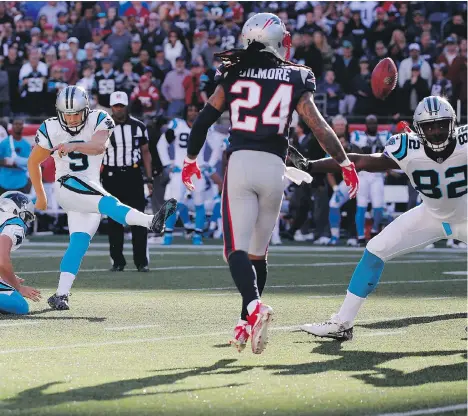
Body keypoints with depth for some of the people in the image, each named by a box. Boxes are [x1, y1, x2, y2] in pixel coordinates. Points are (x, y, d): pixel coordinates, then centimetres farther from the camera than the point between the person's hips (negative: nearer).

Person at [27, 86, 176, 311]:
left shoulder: (98, 120, -6)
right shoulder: (51, 129, -6)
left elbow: (98, 146, -28)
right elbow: (33, 163, 8)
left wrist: (75, 146, -47)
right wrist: (41, 196, 15)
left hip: (91, 189, 4)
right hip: (67, 185, -4)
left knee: (79, 241, -8)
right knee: (107, 203, -30)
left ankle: (61, 294, -11)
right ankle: (151, 221, -55)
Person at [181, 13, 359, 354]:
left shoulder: (234, 76, 7)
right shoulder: (295, 80, 6)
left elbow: (205, 119, 9)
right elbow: (319, 126, 2)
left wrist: (191, 159, 24)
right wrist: (345, 163, 13)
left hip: (240, 162, -1)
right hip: (274, 167, 1)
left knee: (237, 249, -6)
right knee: (258, 250, 15)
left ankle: (254, 306, -31)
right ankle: (247, 324, 18)